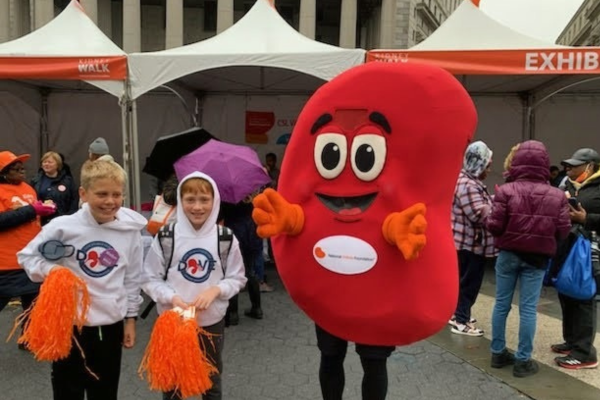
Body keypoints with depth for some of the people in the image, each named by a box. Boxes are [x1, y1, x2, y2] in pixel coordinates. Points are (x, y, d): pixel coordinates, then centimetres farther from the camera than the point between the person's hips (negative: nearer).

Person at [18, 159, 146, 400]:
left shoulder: (130, 229, -6)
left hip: (111, 325, 2)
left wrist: (130, 318, 7)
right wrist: (50, 270, -19)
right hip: (70, 324, -2)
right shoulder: (63, 226, -13)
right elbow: (27, 255, 1)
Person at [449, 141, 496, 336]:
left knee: (465, 281, 19)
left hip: (469, 242, 11)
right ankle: (461, 321, 8)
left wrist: (493, 202, 6)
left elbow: (481, 208, 21)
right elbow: (482, 214, -27)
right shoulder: (467, 185, -22)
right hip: (471, 243, -11)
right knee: (469, 282, -1)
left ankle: (458, 313, 31)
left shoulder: (469, 181, 14)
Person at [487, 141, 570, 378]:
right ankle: (523, 360, 15)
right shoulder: (557, 196, -6)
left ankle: (498, 353, 22)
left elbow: (494, 226, -13)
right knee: (528, 309, 7)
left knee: (501, 304, 12)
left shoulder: (506, 191, -11)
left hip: (508, 254, 0)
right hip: (537, 258, 0)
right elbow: (563, 231, -3)